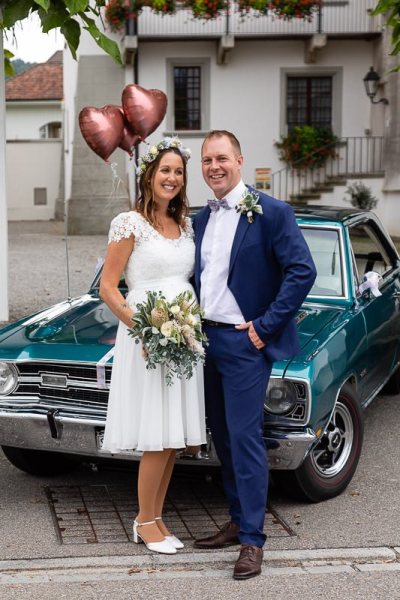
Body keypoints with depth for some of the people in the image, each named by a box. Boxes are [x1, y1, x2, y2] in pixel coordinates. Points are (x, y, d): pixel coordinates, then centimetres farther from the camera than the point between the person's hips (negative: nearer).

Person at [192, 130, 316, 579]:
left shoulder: (271, 213, -9)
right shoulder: (201, 219, 12)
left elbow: (302, 271, -14)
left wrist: (265, 327, -15)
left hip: (244, 343, -7)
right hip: (206, 339, 7)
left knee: (244, 437, -8)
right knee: (222, 436, 12)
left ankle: (252, 540, -1)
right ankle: (238, 520, 24)